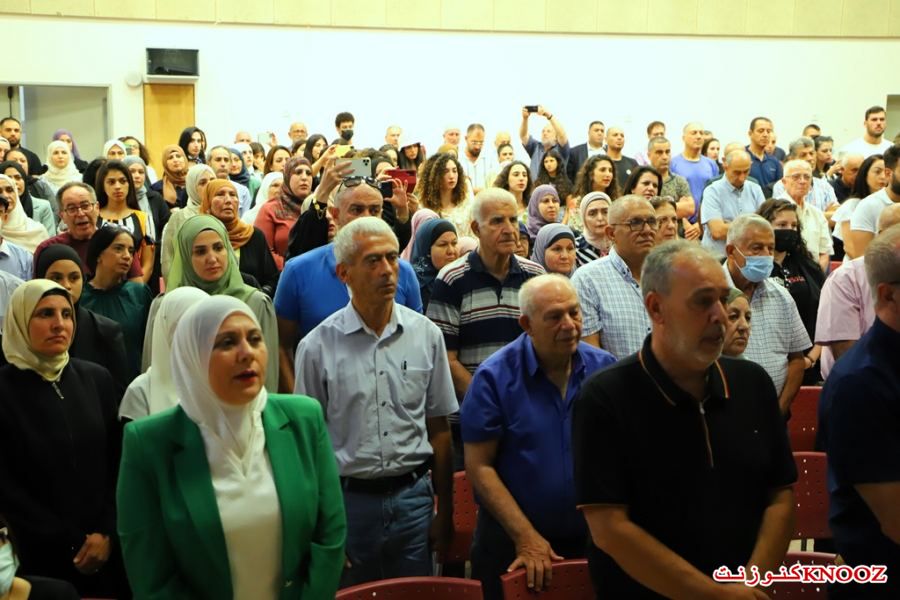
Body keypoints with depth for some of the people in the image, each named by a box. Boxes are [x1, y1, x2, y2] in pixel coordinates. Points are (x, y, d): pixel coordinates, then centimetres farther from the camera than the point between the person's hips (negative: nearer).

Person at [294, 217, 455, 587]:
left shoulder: (426, 335, 2)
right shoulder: (317, 347, -5)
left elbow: (438, 428, 6)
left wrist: (445, 510, 6)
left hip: (412, 497, 2)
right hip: (348, 498, -2)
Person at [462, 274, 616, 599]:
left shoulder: (605, 368, -2)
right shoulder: (495, 377, -12)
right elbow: (479, 466, -12)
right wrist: (526, 537, -15)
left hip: (589, 537, 3)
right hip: (512, 541, -3)